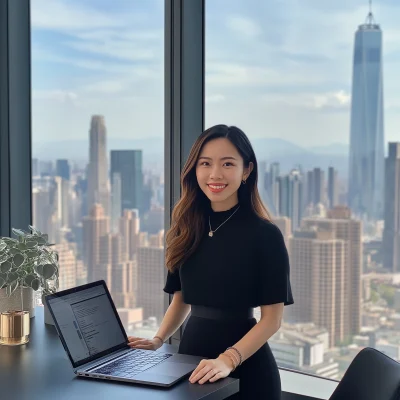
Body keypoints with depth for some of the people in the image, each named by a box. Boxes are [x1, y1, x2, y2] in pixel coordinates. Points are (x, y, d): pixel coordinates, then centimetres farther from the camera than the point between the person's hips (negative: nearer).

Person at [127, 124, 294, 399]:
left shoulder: (265, 234, -13)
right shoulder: (186, 229, 2)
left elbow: (272, 318, -13)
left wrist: (228, 360, -24)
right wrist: (158, 340, -2)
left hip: (246, 368, -4)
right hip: (192, 355, 5)